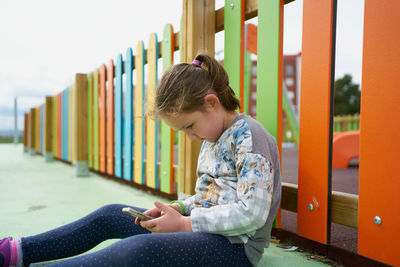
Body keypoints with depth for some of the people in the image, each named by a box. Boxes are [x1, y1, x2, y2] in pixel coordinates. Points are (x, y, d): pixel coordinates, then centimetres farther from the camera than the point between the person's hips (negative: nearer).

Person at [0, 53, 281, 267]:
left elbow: (252, 214, -25)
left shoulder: (248, 135, -16)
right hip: (200, 230, 10)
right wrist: (177, 209, 1)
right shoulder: (213, 139, 14)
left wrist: (183, 223, -19)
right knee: (110, 216, 7)